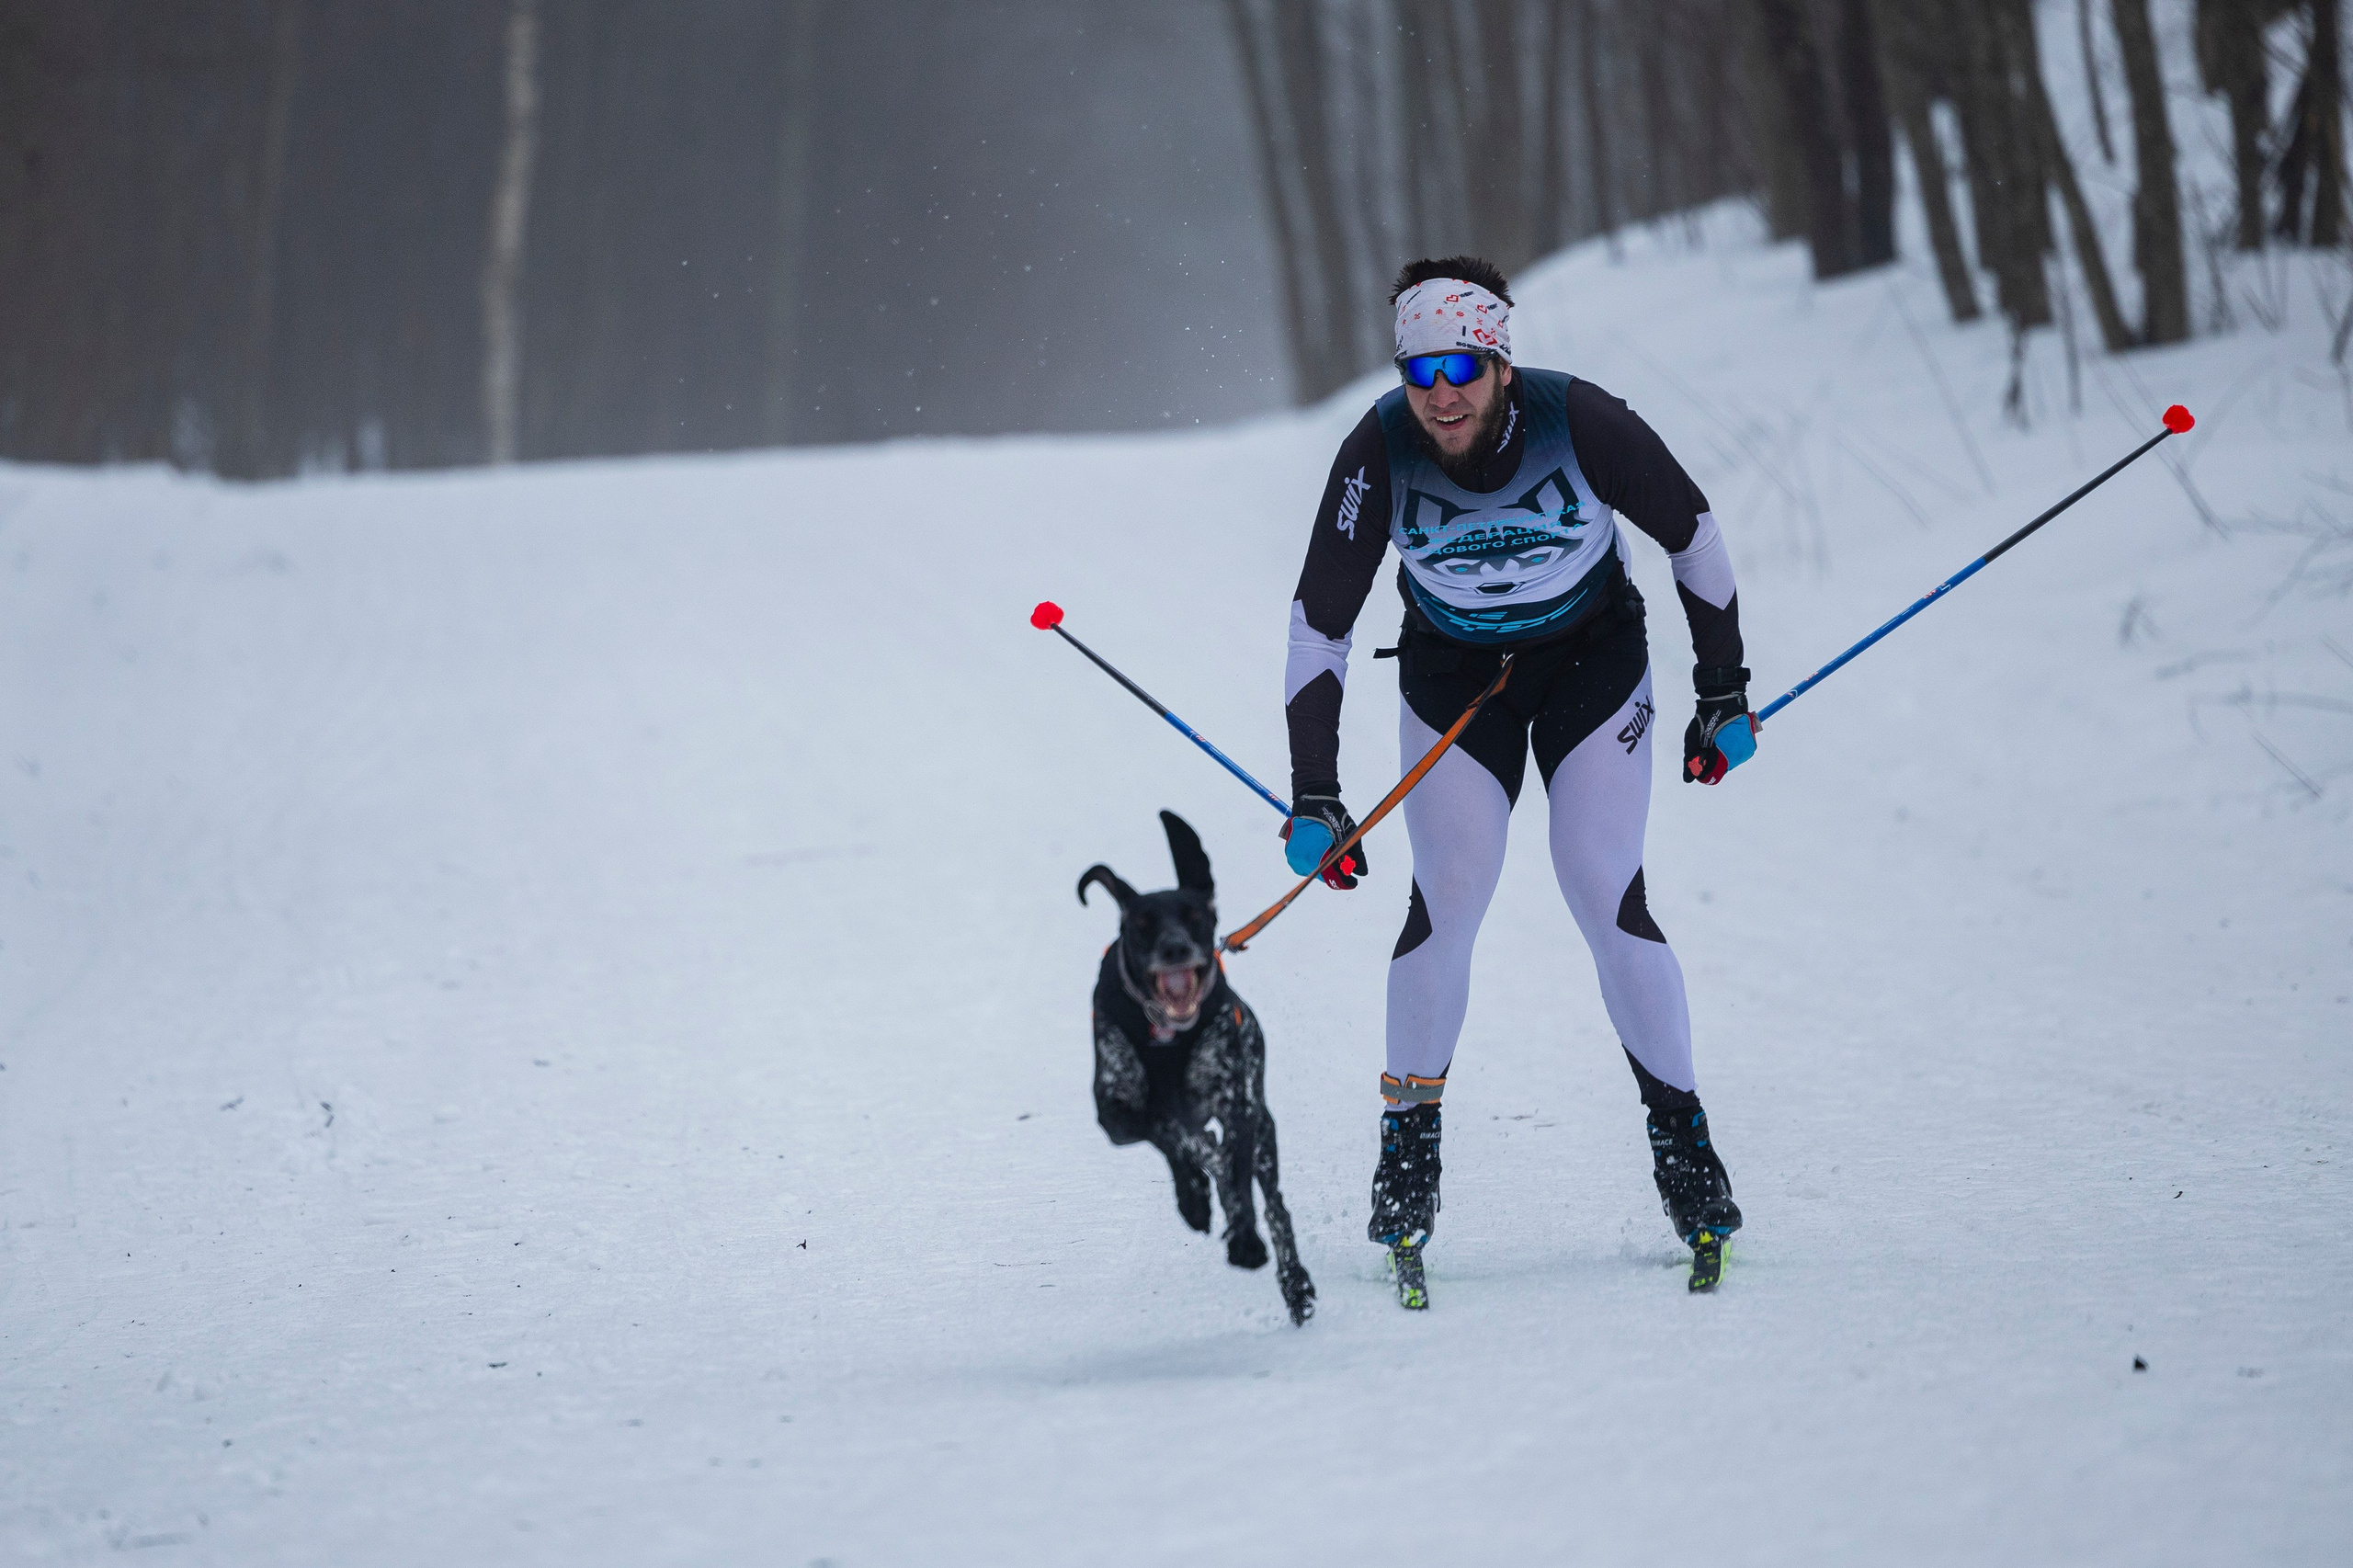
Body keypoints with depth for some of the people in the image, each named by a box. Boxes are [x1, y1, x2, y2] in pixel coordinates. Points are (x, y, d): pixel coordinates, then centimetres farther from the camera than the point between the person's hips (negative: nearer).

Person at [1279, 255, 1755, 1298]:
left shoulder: (1579, 422, -28)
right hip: (1453, 675, 1)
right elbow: (1320, 622, -17)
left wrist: (1725, 694, -6)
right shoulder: (1379, 453, -25)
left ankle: (1684, 1149, 1)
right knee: (1449, 899, -13)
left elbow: (1691, 534, -11)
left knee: (1607, 899, -12)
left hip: (1593, 661, -1)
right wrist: (1313, 795, -22)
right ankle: (1408, 1153, 3)